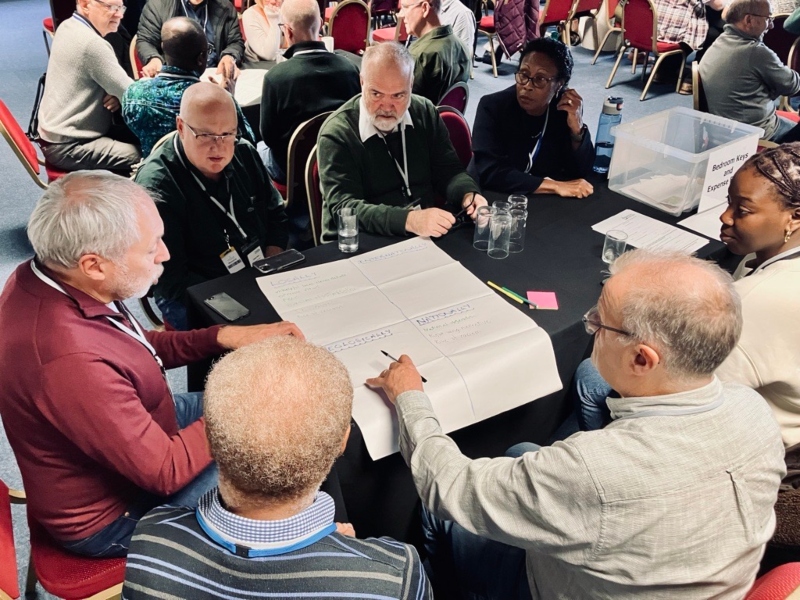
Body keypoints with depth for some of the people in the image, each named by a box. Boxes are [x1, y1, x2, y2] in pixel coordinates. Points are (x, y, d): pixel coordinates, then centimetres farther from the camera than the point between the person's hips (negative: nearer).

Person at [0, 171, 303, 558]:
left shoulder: (46, 277, -13)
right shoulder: (70, 362, -41)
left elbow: (137, 349, 5)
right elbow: (166, 470, -28)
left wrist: (223, 336, -7)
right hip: (109, 515, -8)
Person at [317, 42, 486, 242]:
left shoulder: (424, 112, 2)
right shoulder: (337, 133, -13)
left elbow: (447, 170, 6)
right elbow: (344, 207, -23)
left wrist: (468, 195, -16)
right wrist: (409, 220, -36)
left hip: (426, 236, 4)